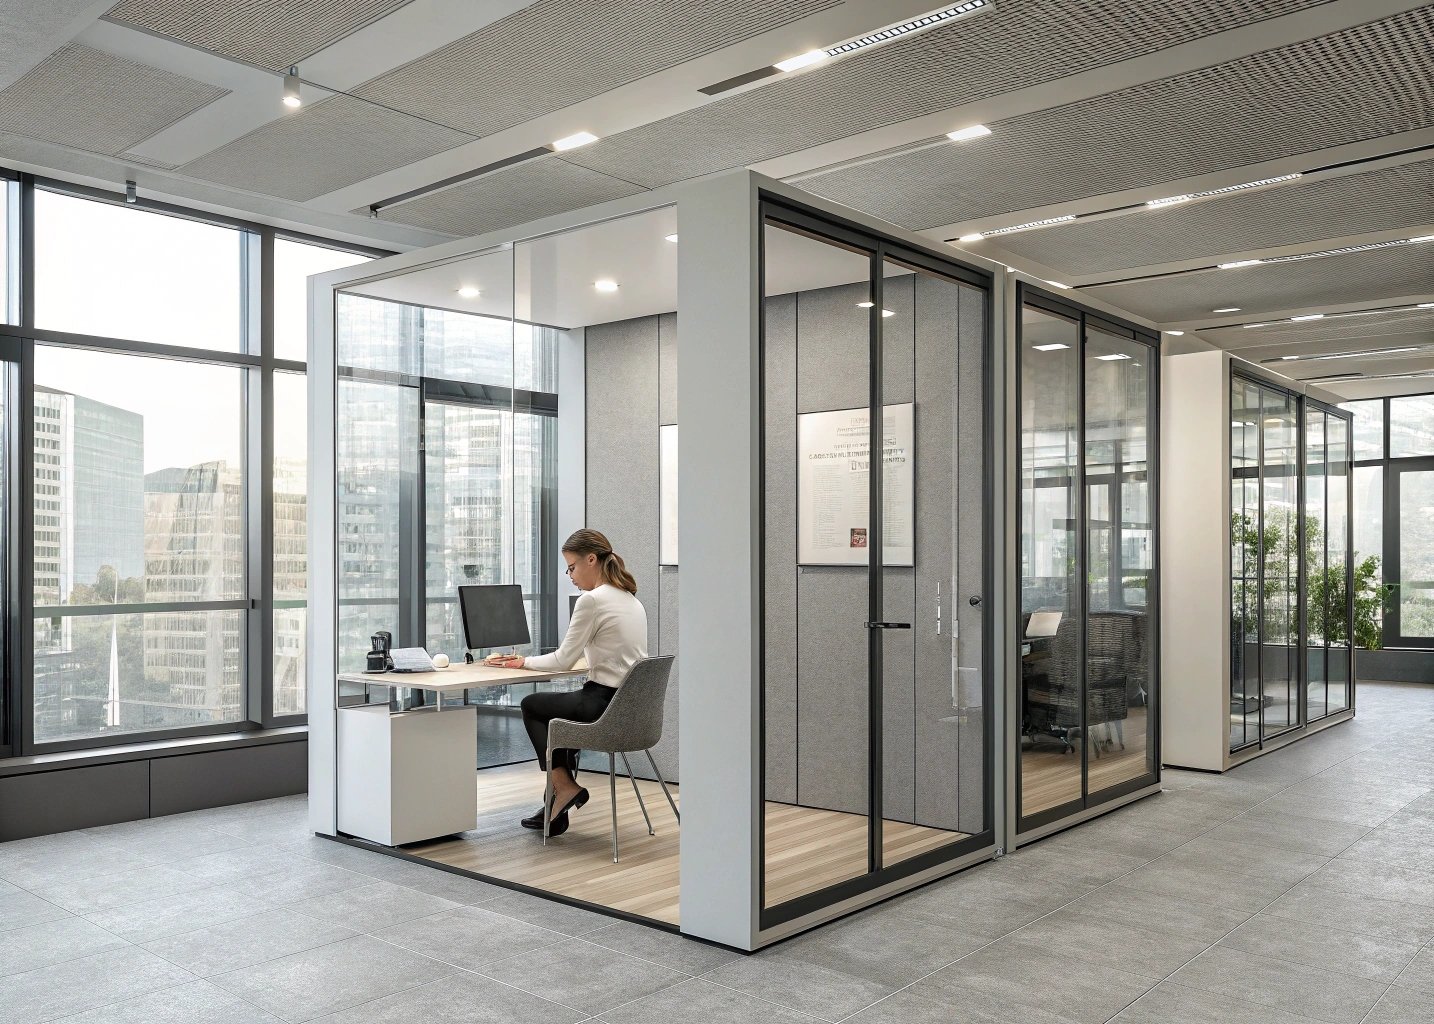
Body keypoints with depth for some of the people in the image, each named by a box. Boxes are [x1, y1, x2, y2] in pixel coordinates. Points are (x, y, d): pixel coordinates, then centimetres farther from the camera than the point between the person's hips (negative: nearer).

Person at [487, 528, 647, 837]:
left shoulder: (592, 600, -16)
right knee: (552, 708, 30)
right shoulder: (631, 599, 12)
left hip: (607, 707, -9)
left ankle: (564, 787, 11)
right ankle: (557, 805, 28)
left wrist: (523, 662, 6)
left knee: (531, 705, 18)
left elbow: (563, 661, -10)